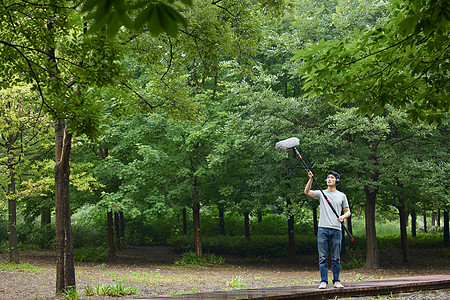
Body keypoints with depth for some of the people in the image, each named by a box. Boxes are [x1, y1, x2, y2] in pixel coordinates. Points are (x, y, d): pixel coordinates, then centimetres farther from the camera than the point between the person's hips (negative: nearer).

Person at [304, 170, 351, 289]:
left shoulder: (341, 196, 11)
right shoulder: (321, 193, 9)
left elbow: (348, 211, 15)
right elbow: (307, 192, -6)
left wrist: (343, 217, -8)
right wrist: (311, 179, -18)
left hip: (336, 230, 0)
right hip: (323, 229, 0)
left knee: (336, 258, 4)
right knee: (323, 257, 0)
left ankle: (336, 281, 12)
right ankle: (323, 281, 4)